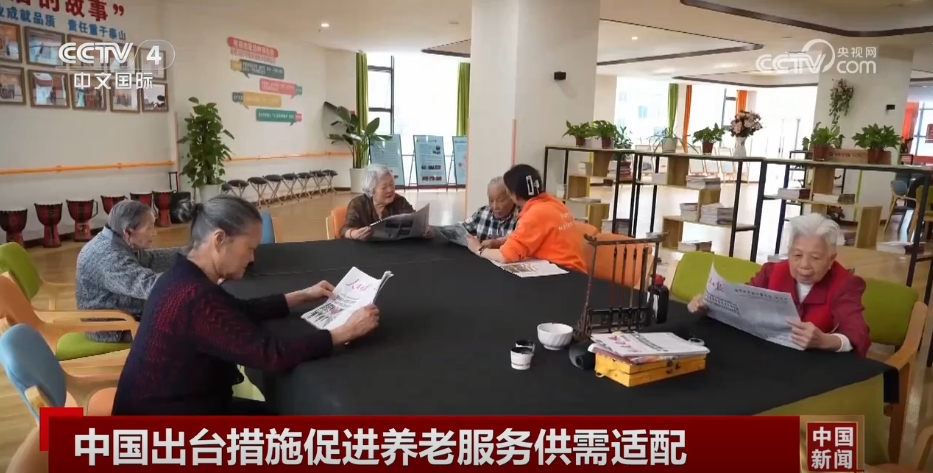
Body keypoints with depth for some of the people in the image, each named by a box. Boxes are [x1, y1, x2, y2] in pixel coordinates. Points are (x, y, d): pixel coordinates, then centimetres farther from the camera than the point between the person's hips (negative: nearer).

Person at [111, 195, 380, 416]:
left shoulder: (186, 279, 0)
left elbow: (243, 311, 13)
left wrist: (303, 296, 13)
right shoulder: (196, 299, -31)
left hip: (174, 404, 9)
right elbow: (273, 354, -32)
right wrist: (346, 331, -24)